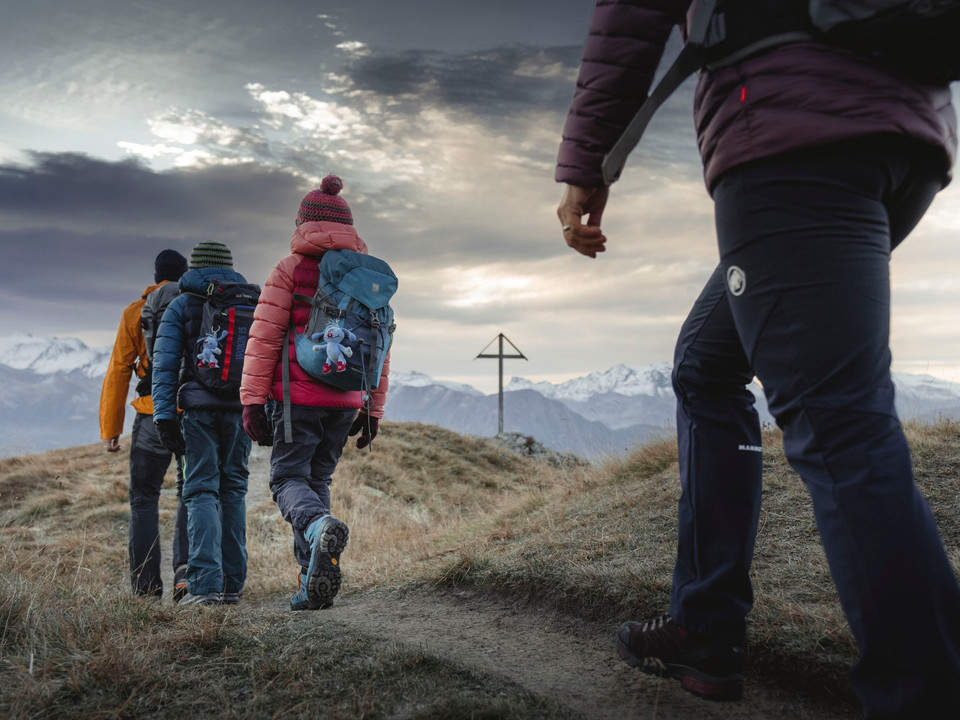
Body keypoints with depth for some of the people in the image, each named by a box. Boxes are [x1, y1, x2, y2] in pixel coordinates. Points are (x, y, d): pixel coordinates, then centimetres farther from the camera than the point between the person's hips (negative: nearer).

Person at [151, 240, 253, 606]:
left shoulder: (181, 305, 8)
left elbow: (165, 363, 0)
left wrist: (164, 416, -2)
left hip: (199, 406, -2)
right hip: (241, 407, 2)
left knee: (201, 490, -3)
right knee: (234, 489, 10)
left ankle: (206, 583, -15)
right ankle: (232, 583, 10)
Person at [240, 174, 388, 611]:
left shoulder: (291, 269, -2)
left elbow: (264, 338, -7)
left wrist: (252, 399, -4)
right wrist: (373, 410, 17)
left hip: (299, 396, -4)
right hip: (346, 401, 5)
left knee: (288, 478, 1)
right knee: (317, 480, 14)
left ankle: (321, 526, -32)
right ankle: (314, 584, 8)